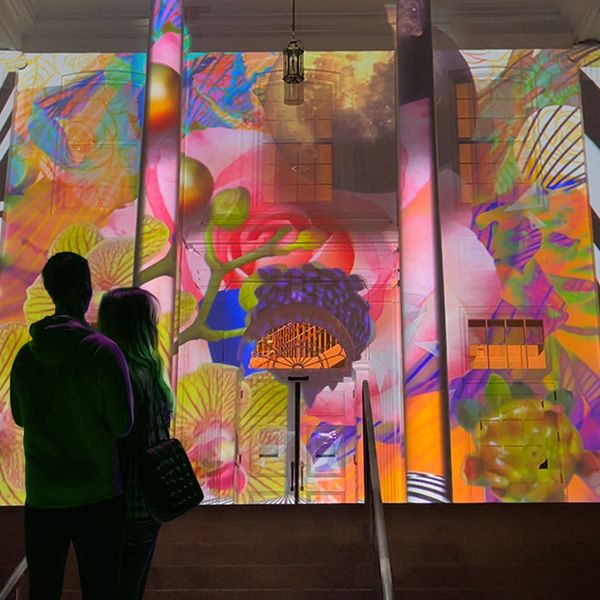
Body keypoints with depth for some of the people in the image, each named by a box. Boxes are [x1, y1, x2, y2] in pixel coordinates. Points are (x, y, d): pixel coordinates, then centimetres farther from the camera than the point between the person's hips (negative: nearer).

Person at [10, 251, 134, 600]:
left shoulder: (26, 355, -2)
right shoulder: (103, 350, -14)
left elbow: (20, 417, 11)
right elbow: (122, 425, -12)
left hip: (41, 496, 4)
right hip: (97, 495, -4)